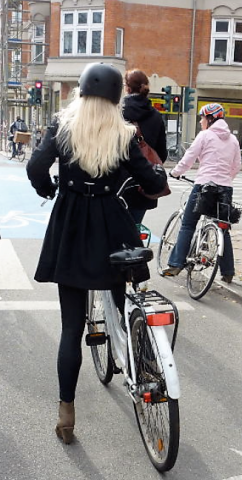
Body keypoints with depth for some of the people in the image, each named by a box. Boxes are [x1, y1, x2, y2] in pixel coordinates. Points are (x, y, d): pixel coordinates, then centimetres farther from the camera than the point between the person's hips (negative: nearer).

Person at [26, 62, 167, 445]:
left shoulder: (63, 126, -2)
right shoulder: (124, 135, -4)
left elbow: (36, 169, -14)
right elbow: (151, 182, -5)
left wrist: (49, 191, 7)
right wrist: (162, 178, 18)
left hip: (70, 230, 1)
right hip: (112, 229, 0)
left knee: (72, 326, 6)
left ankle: (66, 413, 8)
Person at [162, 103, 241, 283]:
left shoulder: (205, 135, -4)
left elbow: (188, 158, -3)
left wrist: (175, 172, 12)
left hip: (204, 185, -5)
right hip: (225, 188, 5)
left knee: (187, 225, 4)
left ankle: (176, 265, 0)